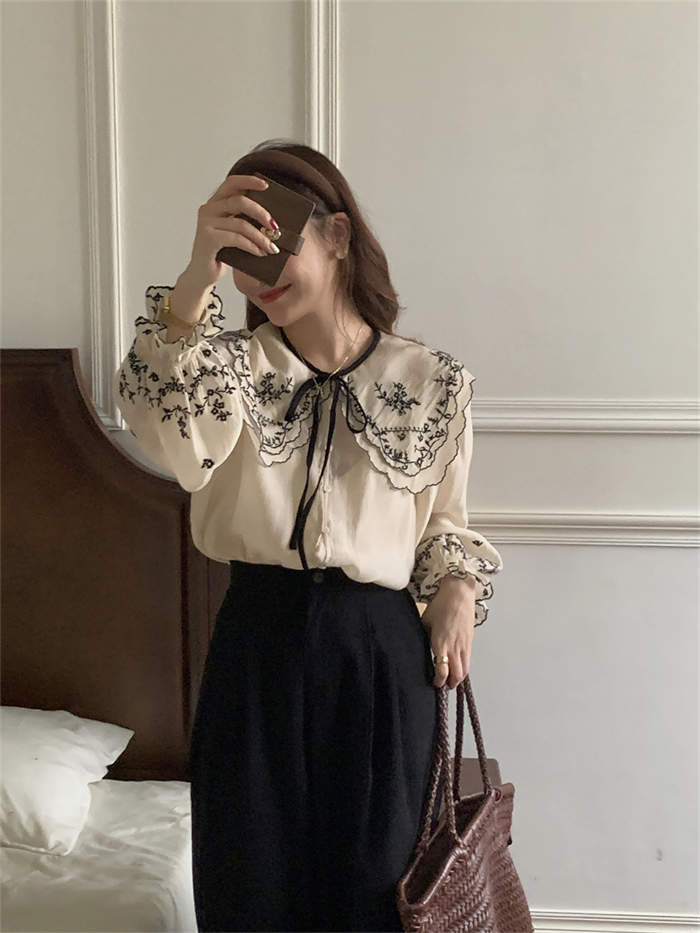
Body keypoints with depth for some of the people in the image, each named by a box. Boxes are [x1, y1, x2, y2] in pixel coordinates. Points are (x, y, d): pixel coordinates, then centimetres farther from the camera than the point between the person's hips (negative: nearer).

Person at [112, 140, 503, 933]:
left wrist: (458, 585, -6)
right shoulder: (236, 365, 1)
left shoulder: (433, 381, 2)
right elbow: (179, 448, -23)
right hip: (259, 640, 1)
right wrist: (197, 279, -31)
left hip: (383, 648, 0)